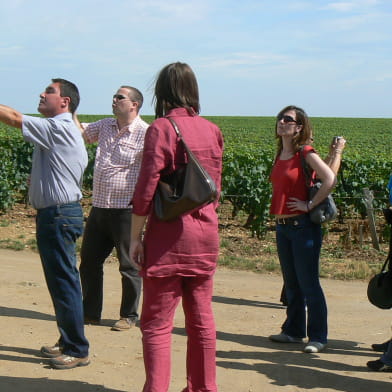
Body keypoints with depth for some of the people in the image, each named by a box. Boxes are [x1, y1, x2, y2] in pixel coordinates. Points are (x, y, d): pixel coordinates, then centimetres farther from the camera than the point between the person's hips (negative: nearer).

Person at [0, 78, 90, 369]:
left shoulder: (58, 128, -13)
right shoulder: (63, 131, 17)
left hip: (59, 215, -10)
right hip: (57, 214, 10)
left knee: (64, 282, -5)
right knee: (61, 281, 16)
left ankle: (78, 351, 3)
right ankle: (68, 342, 26)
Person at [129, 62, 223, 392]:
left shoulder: (161, 128, -10)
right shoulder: (212, 130, 7)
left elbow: (147, 188, -14)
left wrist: (135, 237, -8)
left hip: (168, 239, -6)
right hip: (206, 235, 6)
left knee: (157, 323, 0)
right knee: (201, 319, 16)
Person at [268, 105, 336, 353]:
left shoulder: (306, 153, -11)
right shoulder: (280, 154, 11)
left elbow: (331, 180, -22)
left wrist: (310, 205, -17)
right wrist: (278, 218, 13)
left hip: (303, 226, -8)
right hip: (282, 227, 8)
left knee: (308, 284, -3)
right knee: (291, 284, 16)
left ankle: (318, 337, 5)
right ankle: (294, 331, 27)